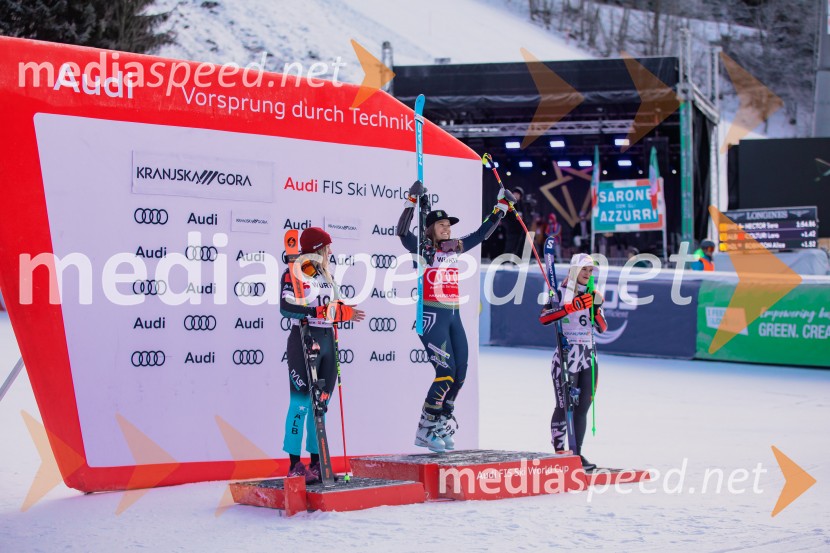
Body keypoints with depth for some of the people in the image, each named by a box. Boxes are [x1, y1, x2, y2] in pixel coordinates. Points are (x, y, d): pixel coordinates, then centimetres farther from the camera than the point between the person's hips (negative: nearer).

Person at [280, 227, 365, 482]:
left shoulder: (326, 275, 19)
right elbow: (287, 307, -20)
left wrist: (344, 312, 5)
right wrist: (319, 312, -24)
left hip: (326, 340, 8)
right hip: (304, 340, -8)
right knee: (302, 402, -7)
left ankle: (316, 463, 15)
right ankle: (295, 465, -4)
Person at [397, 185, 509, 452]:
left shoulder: (455, 248, 14)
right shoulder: (422, 249, -3)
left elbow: (482, 233, 23)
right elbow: (402, 232, -19)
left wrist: (501, 206, 21)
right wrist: (412, 200, -26)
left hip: (453, 317, 7)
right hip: (431, 317, -7)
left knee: (459, 374, 4)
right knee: (446, 372, -14)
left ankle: (441, 427, 16)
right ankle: (425, 431, -5)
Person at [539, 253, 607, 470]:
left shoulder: (592, 295, 12)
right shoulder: (561, 292, -5)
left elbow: (602, 328, 8)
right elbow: (544, 317, -21)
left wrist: (596, 307, -10)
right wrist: (573, 306, -28)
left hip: (588, 357, 6)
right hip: (566, 356, -6)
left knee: (583, 408, 6)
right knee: (564, 406, -6)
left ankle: (576, 454, 11)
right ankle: (559, 453, 1)